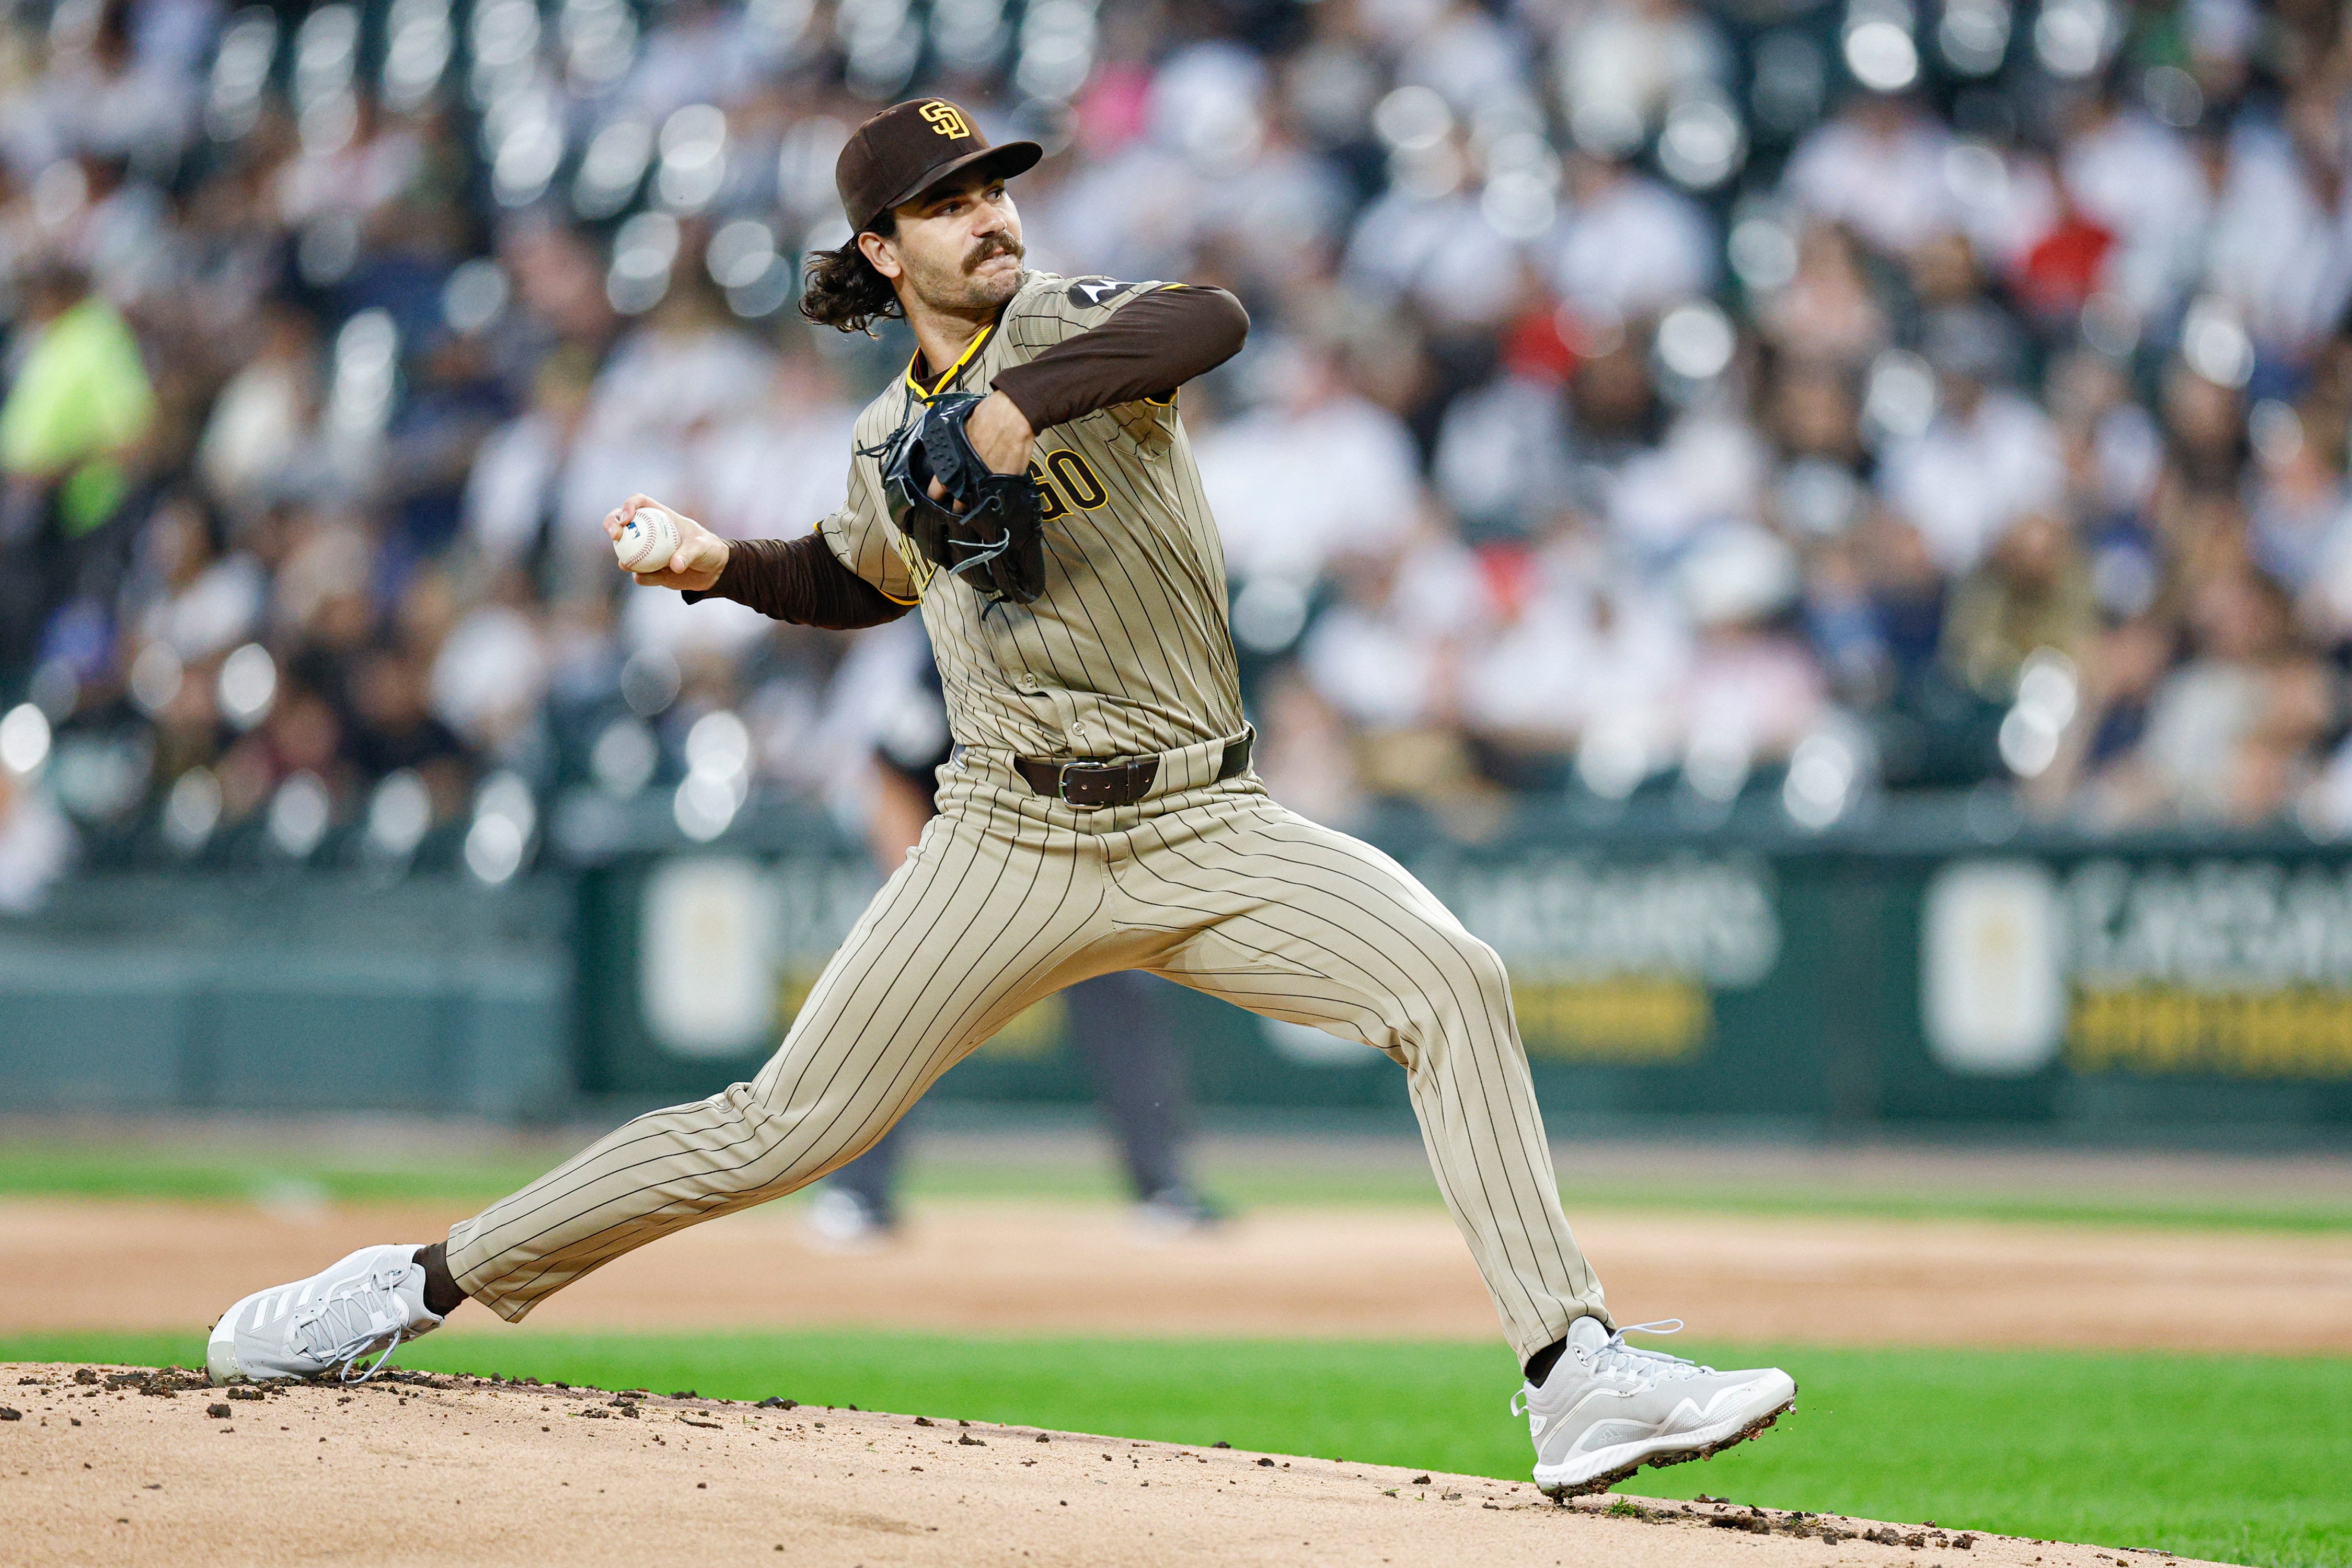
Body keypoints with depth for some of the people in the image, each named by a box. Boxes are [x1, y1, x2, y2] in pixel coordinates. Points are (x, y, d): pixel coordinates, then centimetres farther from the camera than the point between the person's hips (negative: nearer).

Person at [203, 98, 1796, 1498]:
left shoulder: (1057, 325, -3)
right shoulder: (887, 445, 10)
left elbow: (1212, 320, -26)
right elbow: (860, 578, 32)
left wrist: (1024, 401, -36)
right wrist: (724, 562, 14)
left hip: (1203, 830, -2)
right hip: (1010, 847, 2)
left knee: (1452, 981, -24)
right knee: (780, 1129, -3)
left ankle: (1576, 1376, -23)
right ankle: (424, 1283, 9)